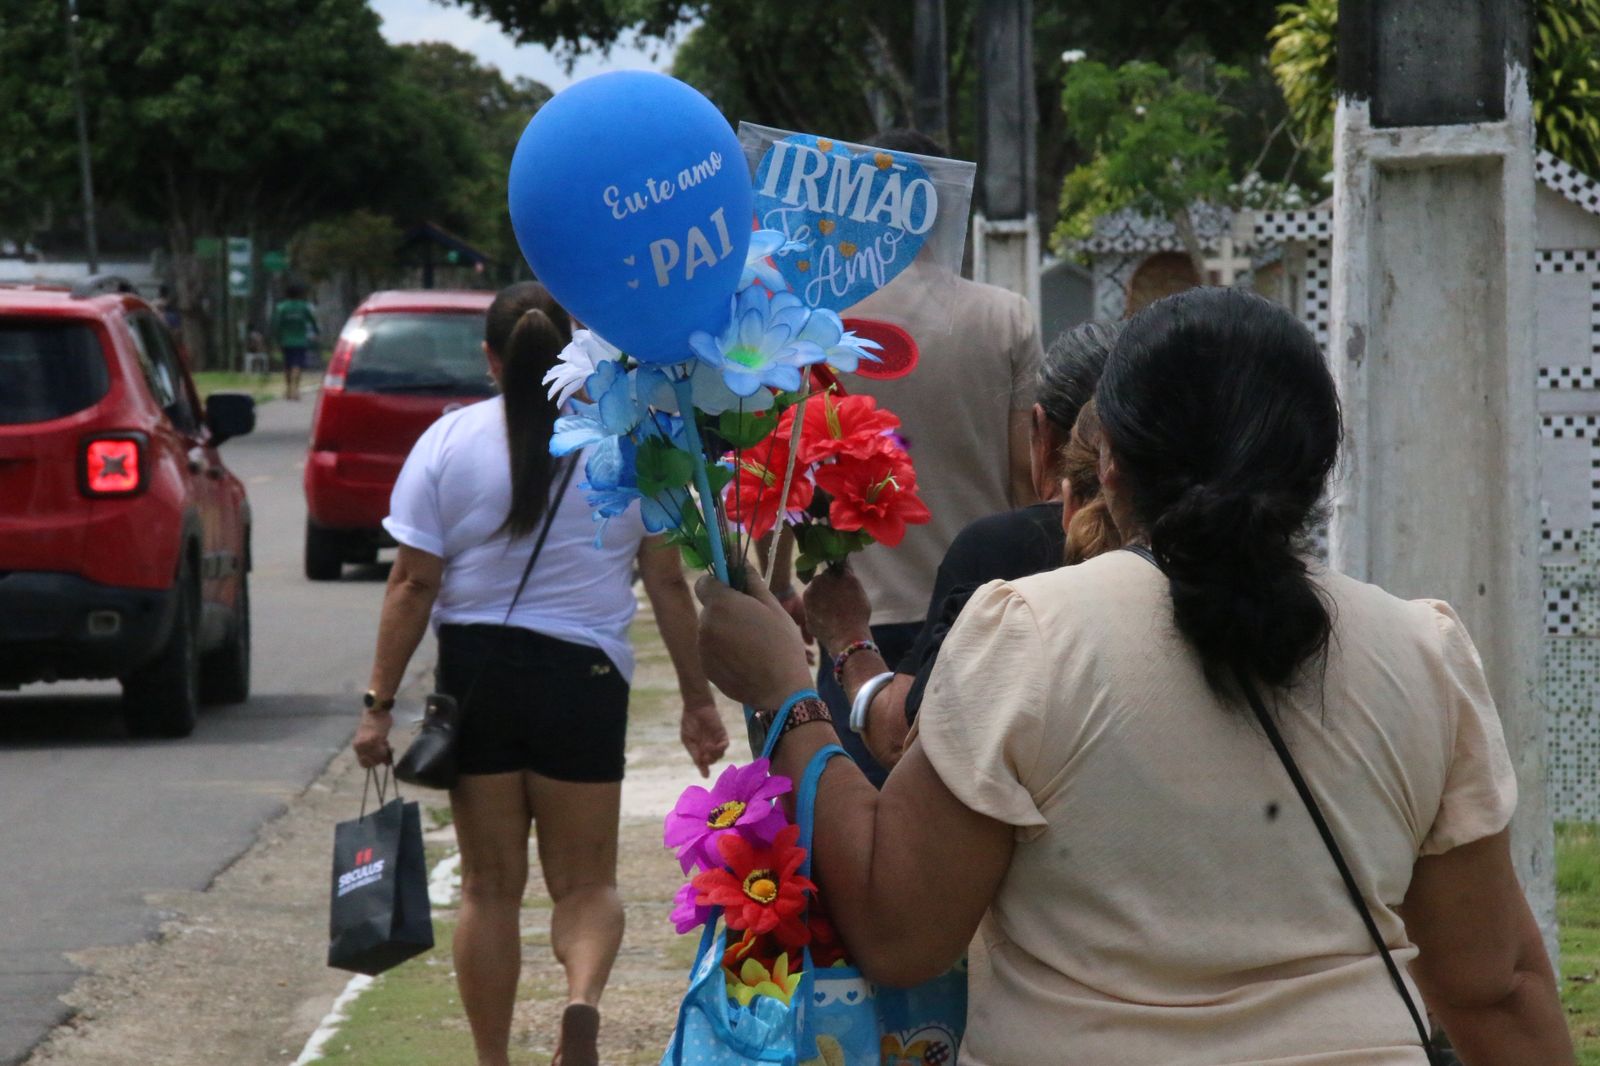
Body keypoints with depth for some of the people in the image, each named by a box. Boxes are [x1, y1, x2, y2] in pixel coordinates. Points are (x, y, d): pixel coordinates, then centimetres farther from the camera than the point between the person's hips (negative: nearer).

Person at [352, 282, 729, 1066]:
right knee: (585, 881, 8)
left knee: (489, 886, 11)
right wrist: (697, 698, 9)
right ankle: (583, 998, -21)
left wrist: (379, 704, -1)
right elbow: (667, 583, 2)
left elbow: (413, 584, -4)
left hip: (475, 674, 1)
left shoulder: (449, 441, -1)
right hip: (583, 677, 0)